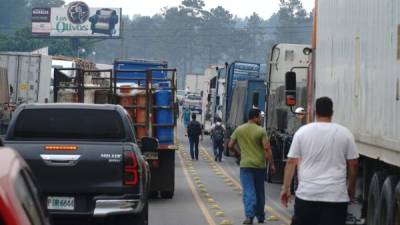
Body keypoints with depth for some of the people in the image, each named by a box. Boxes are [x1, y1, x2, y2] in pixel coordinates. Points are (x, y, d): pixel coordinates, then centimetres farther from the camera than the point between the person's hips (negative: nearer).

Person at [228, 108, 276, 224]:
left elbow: (230, 146, 6)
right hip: (260, 165, 0)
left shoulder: (239, 130, 2)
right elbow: (267, 149, -12)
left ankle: (249, 216, -21)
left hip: (245, 165, 1)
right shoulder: (261, 131, -7)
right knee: (260, 192, 15)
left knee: (248, 191, -4)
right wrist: (272, 164, -5)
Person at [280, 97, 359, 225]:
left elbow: (291, 162, 2)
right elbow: (353, 164, 5)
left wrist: (286, 188, 9)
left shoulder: (302, 131, 3)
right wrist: (351, 188, 19)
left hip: (307, 194, 1)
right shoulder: (344, 133, 3)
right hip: (336, 196, -1)